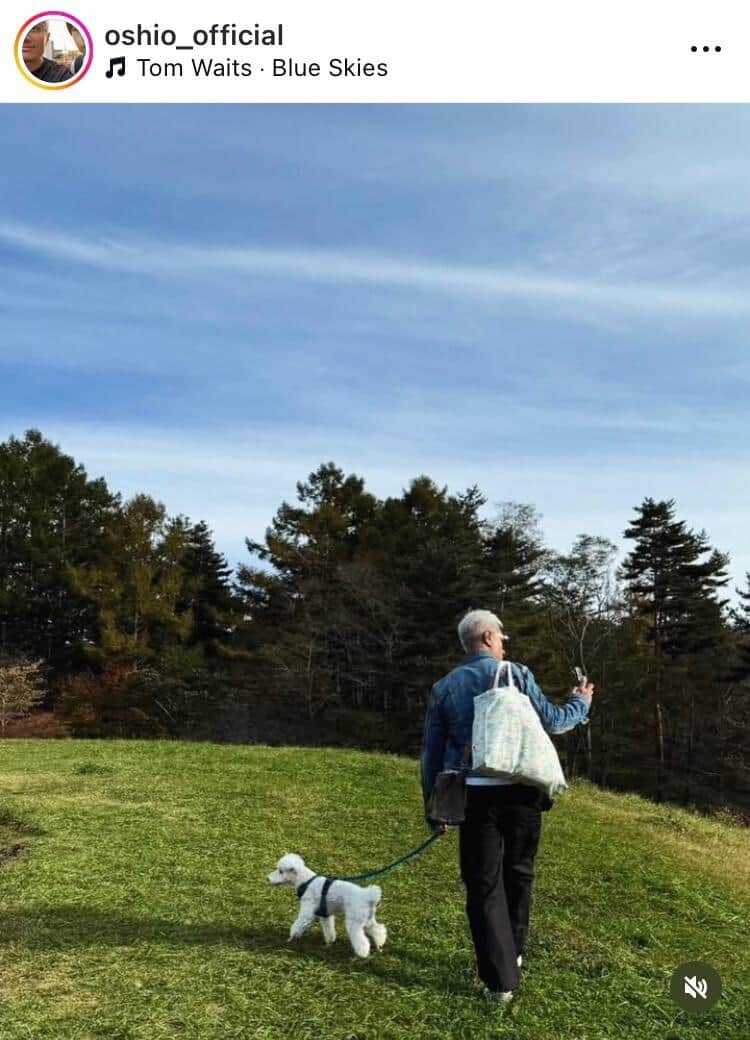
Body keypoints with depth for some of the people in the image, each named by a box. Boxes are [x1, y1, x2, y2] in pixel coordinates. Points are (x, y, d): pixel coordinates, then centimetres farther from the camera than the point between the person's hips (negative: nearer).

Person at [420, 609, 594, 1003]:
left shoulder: (444, 687, 6)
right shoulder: (516, 674, -1)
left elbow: (431, 752, 8)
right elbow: (553, 721, 6)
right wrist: (581, 703, 26)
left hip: (475, 794, 0)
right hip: (521, 790, 0)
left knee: (484, 884, 8)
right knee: (518, 873, 20)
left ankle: (500, 979, 8)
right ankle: (512, 955, 35)